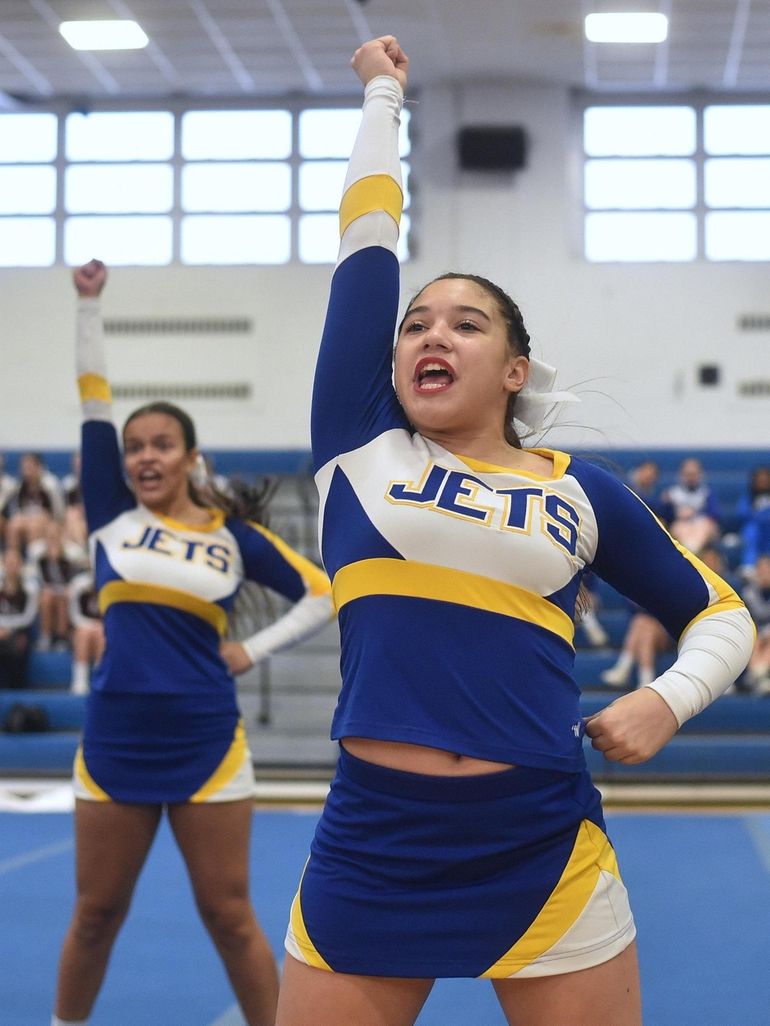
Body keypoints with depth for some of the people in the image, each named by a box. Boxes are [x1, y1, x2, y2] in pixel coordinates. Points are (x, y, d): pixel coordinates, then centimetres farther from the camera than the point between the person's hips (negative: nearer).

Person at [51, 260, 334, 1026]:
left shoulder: (233, 535, 3)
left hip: (206, 747, -1)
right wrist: (88, 304, -1)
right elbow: (93, 402, 1)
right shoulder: (110, 515, 5)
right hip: (113, 745, 2)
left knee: (229, 917, 4)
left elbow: (322, 595, 9)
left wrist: (252, 651, -1)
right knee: (96, 914, 12)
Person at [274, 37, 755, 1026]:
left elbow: (719, 614, 18)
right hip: (369, 848, 0)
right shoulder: (358, 450, 6)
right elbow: (365, 246, 7)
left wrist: (669, 698, 0)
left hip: (543, 856, 0)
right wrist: (384, 95, 15)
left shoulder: (581, 492, 8)